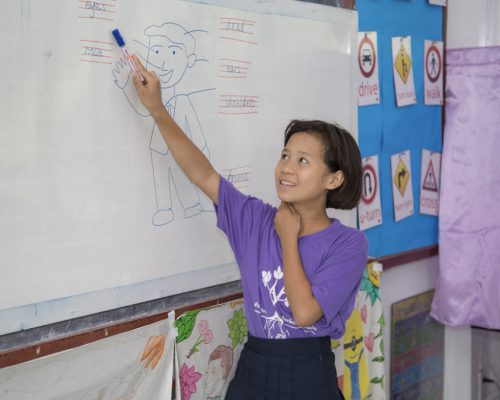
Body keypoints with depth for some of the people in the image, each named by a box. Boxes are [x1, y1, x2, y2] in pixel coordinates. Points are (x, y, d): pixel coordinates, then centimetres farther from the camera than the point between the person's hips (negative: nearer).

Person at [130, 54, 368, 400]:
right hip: (251, 370, 3)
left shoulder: (348, 243, -12)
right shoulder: (256, 220, 0)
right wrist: (157, 109, -11)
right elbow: (203, 175, -6)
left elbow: (305, 313, -20)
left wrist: (289, 239, -13)